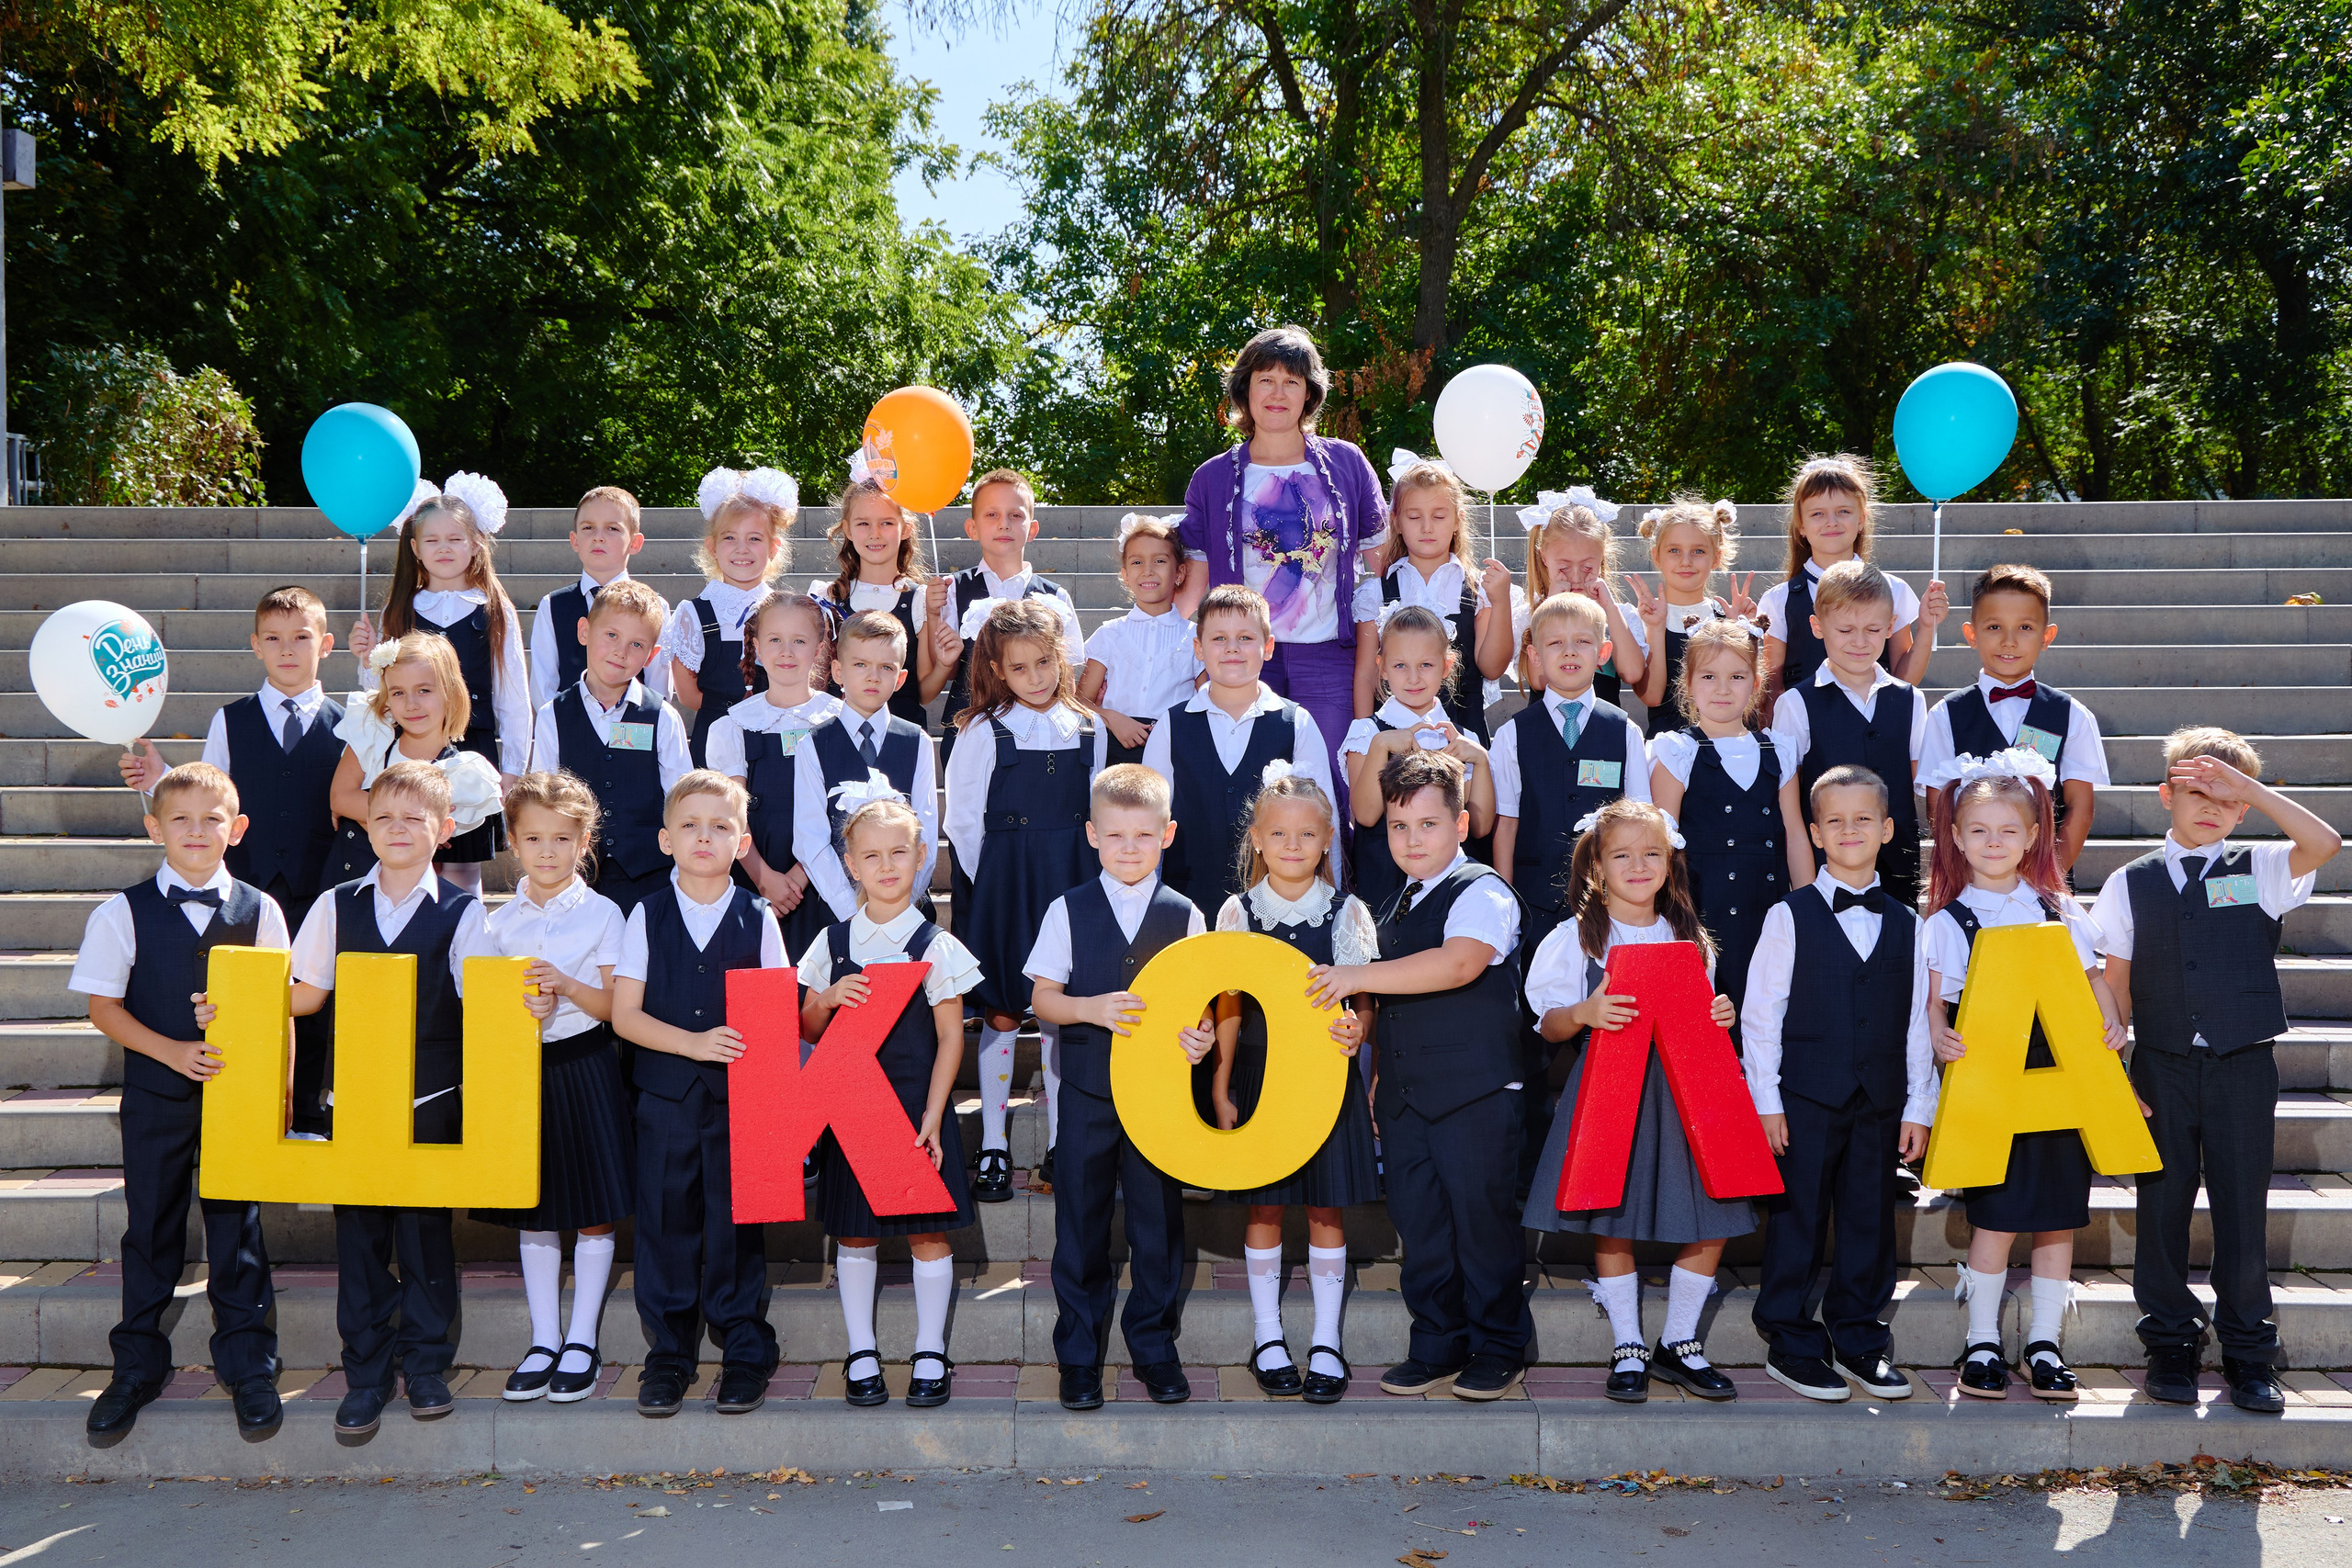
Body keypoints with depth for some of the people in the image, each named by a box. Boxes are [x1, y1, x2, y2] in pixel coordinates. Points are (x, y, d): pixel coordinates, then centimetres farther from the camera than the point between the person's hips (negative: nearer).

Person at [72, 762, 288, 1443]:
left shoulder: (259, 910, 0)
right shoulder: (124, 913, -3)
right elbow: (103, 1006, -4)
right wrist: (174, 1052, -15)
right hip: (155, 1097, 0)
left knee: (236, 1228, 5)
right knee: (150, 1229, 9)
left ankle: (247, 1367, 17)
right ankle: (137, 1367, 22)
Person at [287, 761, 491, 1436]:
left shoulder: (461, 912, 0)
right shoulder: (338, 907, 7)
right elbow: (305, 994, 12)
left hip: (433, 1100, -2)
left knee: (427, 1232, 5)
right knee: (359, 1234, 4)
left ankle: (426, 1365, 18)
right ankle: (365, 1374, 13)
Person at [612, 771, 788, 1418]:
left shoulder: (757, 920, 3)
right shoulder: (648, 917, 3)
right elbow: (625, 1014, -3)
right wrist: (693, 1042, -16)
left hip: (739, 1096, -1)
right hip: (665, 1095, 1)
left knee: (736, 1220, 2)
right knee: (666, 1219, 4)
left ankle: (745, 1353, 14)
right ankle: (668, 1355, 16)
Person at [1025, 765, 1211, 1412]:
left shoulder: (1185, 916, 2)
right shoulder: (1069, 911, 1)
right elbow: (1043, 997, 1)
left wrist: (1201, 1036, -17)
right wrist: (1092, 1009, -17)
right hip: (1088, 1088, 0)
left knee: (1158, 1219, 7)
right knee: (1081, 1220, 6)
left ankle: (1154, 1347, 21)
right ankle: (1079, 1354, 17)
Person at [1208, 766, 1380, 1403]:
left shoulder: (1346, 914, 1)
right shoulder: (1238, 912, 2)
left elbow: (1360, 1002, 0)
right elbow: (1229, 1009, 5)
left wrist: (1354, 1031, -23)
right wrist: (1220, 1088, 1)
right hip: (1259, 1075, 0)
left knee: (1326, 1210, 4)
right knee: (1263, 1209, 6)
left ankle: (1325, 1344, 13)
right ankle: (1267, 1338, 18)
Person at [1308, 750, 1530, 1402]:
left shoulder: (1483, 894, -9)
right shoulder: (1397, 908, 18)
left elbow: (1458, 962, -28)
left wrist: (1357, 976, -25)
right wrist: (1379, 1074, 21)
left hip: (1475, 1092, -7)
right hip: (1404, 1096, 8)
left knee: (1481, 1220, -1)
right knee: (1418, 1223, 8)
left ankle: (1498, 1349, 11)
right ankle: (1438, 1348, 18)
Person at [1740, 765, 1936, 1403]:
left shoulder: (1905, 924, 10)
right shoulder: (1790, 917, -1)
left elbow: (1917, 1022, 10)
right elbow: (1759, 1014, -3)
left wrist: (1918, 1107, 6)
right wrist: (1767, 1102, -7)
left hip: (1880, 1104, 3)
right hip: (1805, 1101, -3)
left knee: (1871, 1223, 8)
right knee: (1797, 1221, 1)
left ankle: (1860, 1341, 20)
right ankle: (1791, 1344, 11)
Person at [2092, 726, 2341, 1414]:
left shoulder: (2259, 871, 3)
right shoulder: (2130, 884, 5)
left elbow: (2323, 844, -18)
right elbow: (2116, 984, 7)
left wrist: (2246, 785, -18)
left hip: (2242, 1069, -1)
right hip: (2161, 1068, 1)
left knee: (2243, 1210, 2)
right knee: (2162, 1207, 5)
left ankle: (2248, 1352, 15)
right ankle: (2172, 1344, 19)